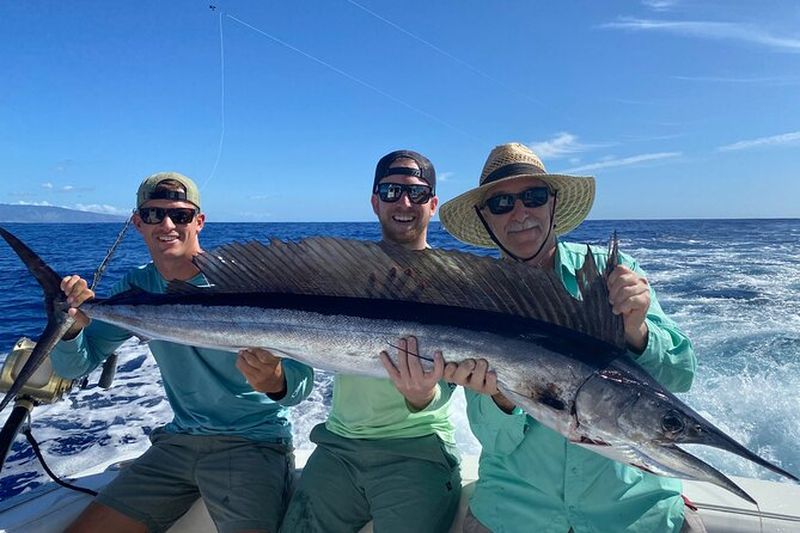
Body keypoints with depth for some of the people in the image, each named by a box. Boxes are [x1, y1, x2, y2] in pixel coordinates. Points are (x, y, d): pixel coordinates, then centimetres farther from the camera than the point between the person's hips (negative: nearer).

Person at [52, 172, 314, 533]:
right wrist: (71, 326, -17)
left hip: (254, 441, -5)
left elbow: (302, 378, -22)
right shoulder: (137, 288, 2)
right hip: (178, 440, 5)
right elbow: (73, 368, 5)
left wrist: (276, 382, -46)